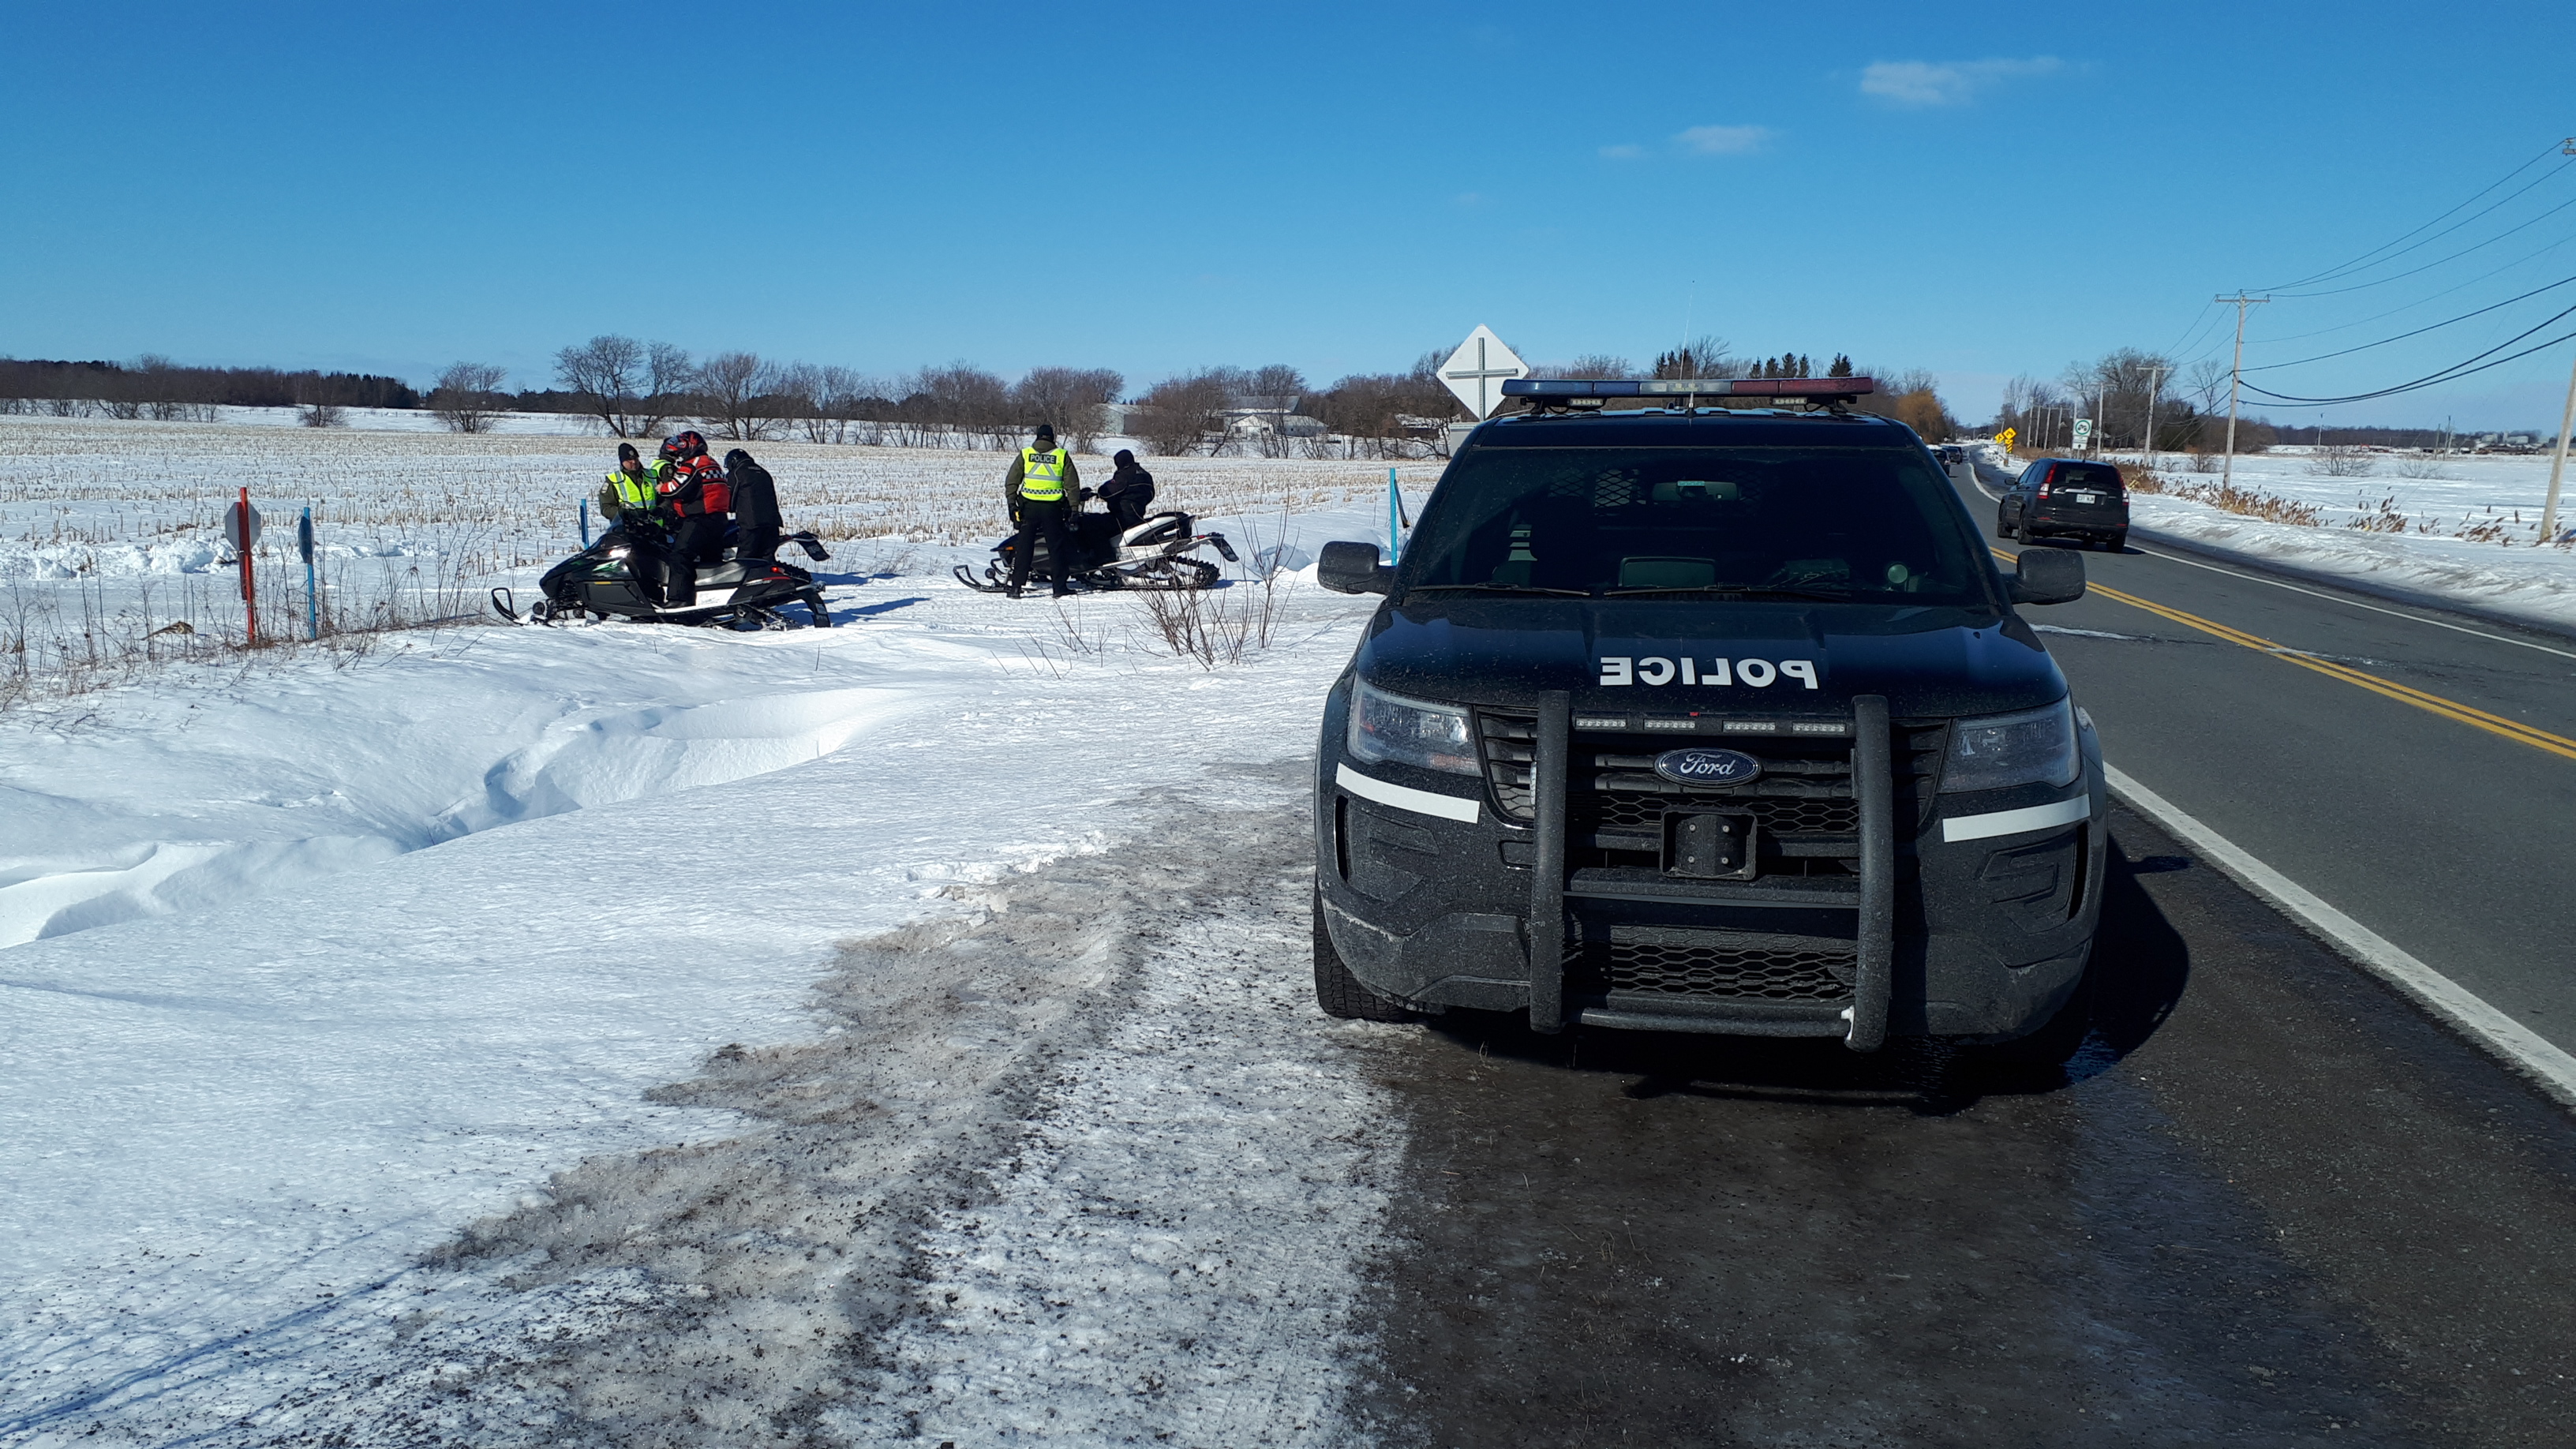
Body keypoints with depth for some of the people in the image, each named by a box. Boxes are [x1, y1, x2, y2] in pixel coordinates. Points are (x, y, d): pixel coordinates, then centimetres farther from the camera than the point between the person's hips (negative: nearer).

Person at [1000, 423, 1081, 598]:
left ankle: (1016, 586, 1)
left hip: (1029, 505, 1)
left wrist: (1012, 503, 8)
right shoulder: (1062, 456, 1)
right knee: (1056, 547, 7)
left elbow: (1011, 481, 3)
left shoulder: (1025, 454, 4)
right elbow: (1073, 485, 2)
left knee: (1024, 547, 5)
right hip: (1052, 508, -1)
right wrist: (1073, 509, 7)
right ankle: (1060, 587, 9)